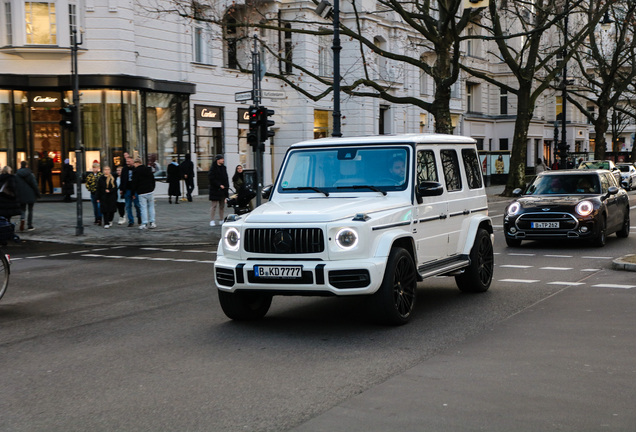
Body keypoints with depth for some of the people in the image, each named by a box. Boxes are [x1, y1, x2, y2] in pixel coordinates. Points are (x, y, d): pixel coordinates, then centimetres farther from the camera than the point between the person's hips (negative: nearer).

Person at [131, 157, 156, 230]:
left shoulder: (135, 171, -8)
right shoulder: (148, 169, 11)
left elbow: (134, 183, -8)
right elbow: (153, 180, 17)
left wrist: (133, 193, 1)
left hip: (141, 193, -4)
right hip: (150, 191, 5)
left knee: (143, 208, -2)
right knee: (151, 206, 10)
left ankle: (144, 224, -3)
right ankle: (152, 222, 9)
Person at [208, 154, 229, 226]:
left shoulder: (224, 168, 13)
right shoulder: (213, 168, -10)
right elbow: (211, 179, -15)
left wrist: (226, 185, 6)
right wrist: (219, 185, -18)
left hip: (223, 189, 7)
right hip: (215, 190, -7)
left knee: (222, 205, 11)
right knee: (214, 205, -6)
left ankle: (221, 220, 19)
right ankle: (212, 221, -3)